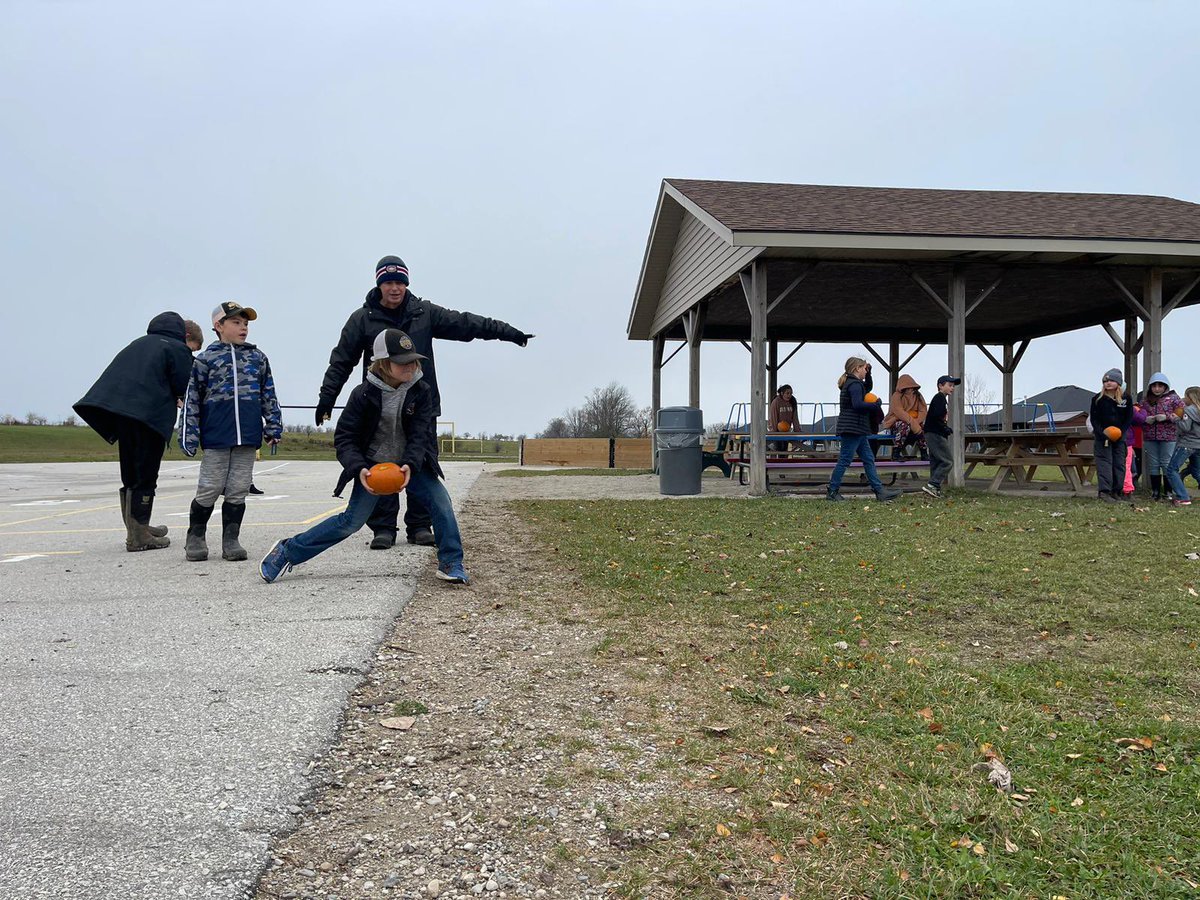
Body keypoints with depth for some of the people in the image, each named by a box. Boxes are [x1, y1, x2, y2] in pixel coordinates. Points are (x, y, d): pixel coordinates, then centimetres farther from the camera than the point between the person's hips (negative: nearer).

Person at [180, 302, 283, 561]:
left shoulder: (258, 358, 12)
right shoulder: (206, 360, 2)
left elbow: (268, 394, 15)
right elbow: (192, 398, 2)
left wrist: (273, 426, 10)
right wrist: (189, 435, -2)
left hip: (248, 436, 3)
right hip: (216, 438, -3)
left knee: (238, 491, 7)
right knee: (209, 489, 2)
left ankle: (231, 540, 15)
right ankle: (196, 538, 19)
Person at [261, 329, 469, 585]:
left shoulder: (422, 390, -11)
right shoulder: (364, 394, -16)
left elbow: (420, 434, -16)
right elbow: (344, 438, -13)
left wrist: (410, 465, -33)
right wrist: (359, 469, -29)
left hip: (411, 464, 2)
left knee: (441, 502, -16)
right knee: (351, 521, -4)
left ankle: (450, 564, -1)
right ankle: (288, 551, 12)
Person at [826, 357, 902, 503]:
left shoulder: (849, 383, 18)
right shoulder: (855, 384, -14)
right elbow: (857, 404, -26)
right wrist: (876, 405, -14)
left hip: (857, 430, 11)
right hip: (852, 429, -11)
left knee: (868, 460, 10)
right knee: (844, 460, -5)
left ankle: (880, 491, 11)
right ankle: (831, 491, 1)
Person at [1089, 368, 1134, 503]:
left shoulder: (1126, 399, 3)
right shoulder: (1098, 399, -1)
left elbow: (1129, 418, 5)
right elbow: (1093, 418, -1)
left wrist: (1121, 431, -10)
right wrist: (1103, 433, -14)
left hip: (1120, 437, 2)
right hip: (1102, 437, -2)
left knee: (1119, 464, 5)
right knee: (1104, 463, -9)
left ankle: (1116, 491, 14)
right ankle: (1104, 491, -16)